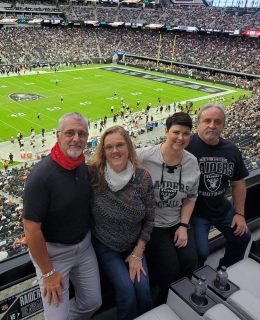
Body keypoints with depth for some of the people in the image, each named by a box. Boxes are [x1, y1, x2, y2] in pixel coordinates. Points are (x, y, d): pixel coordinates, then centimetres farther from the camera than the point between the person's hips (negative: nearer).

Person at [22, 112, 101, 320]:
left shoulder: (85, 167, -5)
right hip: (52, 251, -6)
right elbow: (31, 229, -23)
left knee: (93, 302, 16)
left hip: (84, 245, 6)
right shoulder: (42, 175, -27)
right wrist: (48, 272, -15)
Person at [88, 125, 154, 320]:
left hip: (134, 245, 2)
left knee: (143, 288, -8)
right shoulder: (93, 174, -19)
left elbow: (149, 219, -5)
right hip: (105, 246, -2)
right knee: (126, 288, -14)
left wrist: (137, 253, -6)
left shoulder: (143, 178, -13)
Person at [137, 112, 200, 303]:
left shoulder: (192, 162, -2)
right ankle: (162, 303, 23)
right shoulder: (144, 156, -18)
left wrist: (184, 225, 0)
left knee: (190, 261, -9)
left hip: (178, 222, 5)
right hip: (152, 224, -4)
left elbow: (191, 197, 8)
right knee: (170, 268, -13)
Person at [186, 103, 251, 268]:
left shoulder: (232, 150, -1)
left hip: (223, 209, 7)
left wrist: (240, 213, 6)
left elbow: (238, 183, 9)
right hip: (195, 211, -6)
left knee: (243, 237, 17)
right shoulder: (187, 147, -22)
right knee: (201, 253, -11)